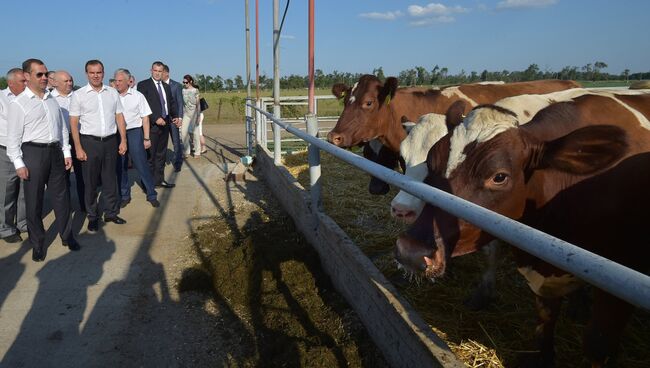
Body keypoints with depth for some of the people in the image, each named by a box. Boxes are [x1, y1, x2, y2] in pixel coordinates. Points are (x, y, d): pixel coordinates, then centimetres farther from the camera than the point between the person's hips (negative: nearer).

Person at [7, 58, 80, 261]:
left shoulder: (52, 100, 11)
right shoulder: (18, 103, -5)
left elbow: (62, 128, 16)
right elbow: (13, 136, -6)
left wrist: (66, 152, 11)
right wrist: (19, 163, -10)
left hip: (55, 151, 5)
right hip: (33, 153, -5)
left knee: (61, 196, 11)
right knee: (34, 201, 4)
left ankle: (67, 236, 25)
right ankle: (37, 243, 19)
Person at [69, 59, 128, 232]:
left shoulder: (112, 92, 7)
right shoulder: (78, 95, -2)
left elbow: (119, 117, 9)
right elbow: (74, 122, -4)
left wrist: (123, 140, 4)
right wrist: (78, 148, -8)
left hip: (111, 141, 3)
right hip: (89, 142, -2)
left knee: (110, 179, 11)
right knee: (90, 182, 5)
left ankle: (111, 213, 23)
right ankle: (92, 217, 17)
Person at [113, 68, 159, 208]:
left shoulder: (138, 96, -2)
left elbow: (145, 118, -1)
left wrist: (146, 138, -4)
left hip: (134, 133, -3)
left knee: (141, 165, 0)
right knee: (120, 166, 10)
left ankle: (152, 195, 12)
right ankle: (124, 196, 24)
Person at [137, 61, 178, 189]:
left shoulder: (167, 86, 15)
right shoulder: (143, 85, -5)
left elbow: (172, 103, 20)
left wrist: (175, 116, 3)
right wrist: (156, 119, -19)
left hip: (165, 124, 7)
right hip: (152, 125, -7)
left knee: (161, 154, 13)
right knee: (150, 155, -3)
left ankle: (159, 180, 21)